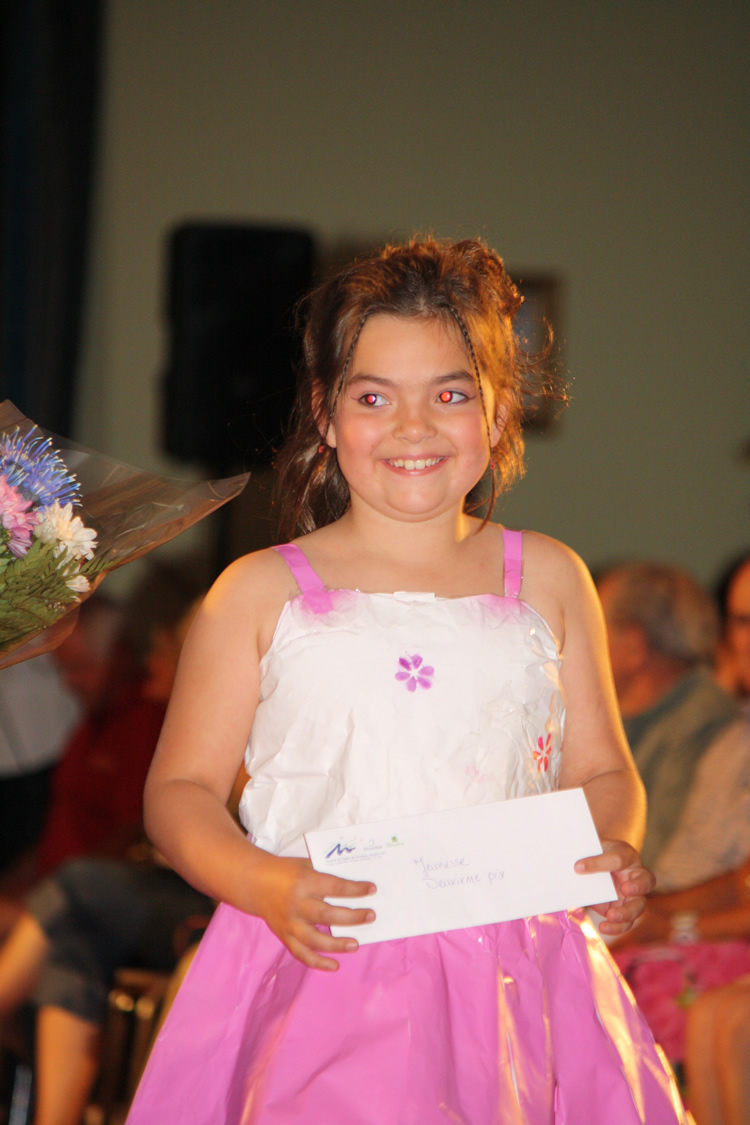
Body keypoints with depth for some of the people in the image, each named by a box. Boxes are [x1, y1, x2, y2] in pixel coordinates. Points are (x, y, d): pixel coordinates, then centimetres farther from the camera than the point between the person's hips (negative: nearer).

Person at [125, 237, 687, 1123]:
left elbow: (601, 771, 19)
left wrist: (615, 853, -4)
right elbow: (180, 790, 7)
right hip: (322, 973, -2)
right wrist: (262, 884, -13)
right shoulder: (261, 593, 7)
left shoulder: (548, 580, 14)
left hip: (513, 982, 3)